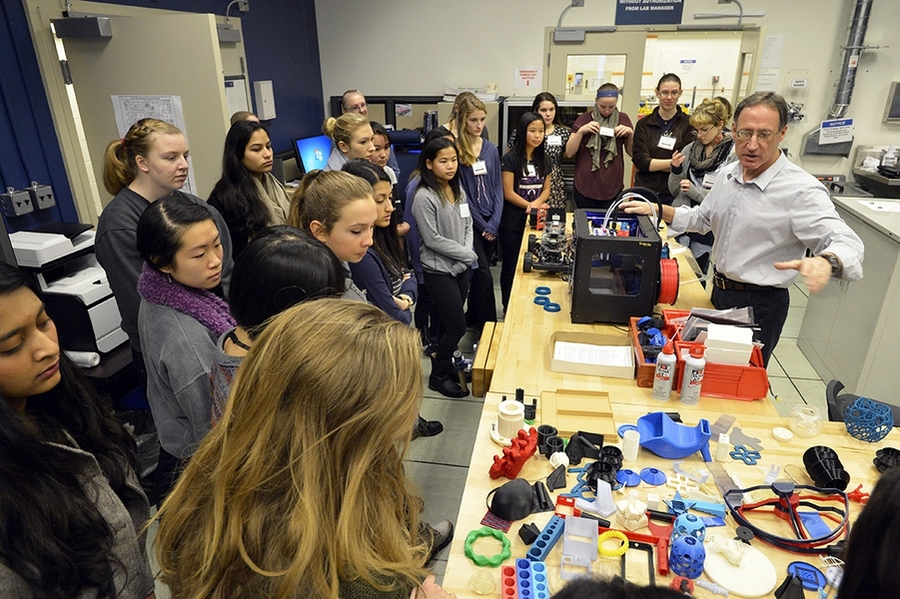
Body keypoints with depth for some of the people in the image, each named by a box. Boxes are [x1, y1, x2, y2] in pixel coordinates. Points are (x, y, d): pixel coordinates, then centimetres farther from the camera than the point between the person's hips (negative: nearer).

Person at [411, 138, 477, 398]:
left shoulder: (458, 190, 7)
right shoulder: (424, 197, -17)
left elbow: (468, 224, 12)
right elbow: (433, 239, -18)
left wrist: (468, 252, -7)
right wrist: (468, 255, -12)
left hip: (461, 266, 7)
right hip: (439, 270, -7)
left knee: (449, 323, 15)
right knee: (457, 326, -2)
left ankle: (445, 362, 34)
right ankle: (438, 376, 18)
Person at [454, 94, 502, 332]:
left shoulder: (491, 149, 7)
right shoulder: (455, 150, -8)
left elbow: (498, 187, 6)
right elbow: (460, 192, -10)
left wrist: (494, 222, -5)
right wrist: (482, 224, -9)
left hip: (490, 222, 5)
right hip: (470, 221, -5)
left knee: (478, 274, 13)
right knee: (484, 276, -7)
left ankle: (472, 324, 27)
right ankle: (487, 327, 5)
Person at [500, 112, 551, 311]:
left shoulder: (543, 159, 9)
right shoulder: (511, 158, -8)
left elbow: (546, 189, 10)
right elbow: (508, 193, -11)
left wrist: (536, 203, -11)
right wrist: (531, 206, -16)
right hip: (513, 221, -5)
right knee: (511, 266, 6)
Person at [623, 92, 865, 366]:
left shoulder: (801, 191, -21)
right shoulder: (728, 174, 3)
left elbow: (846, 241, -28)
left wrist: (827, 261, -52)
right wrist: (656, 209, 6)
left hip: (759, 305, -7)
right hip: (720, 291, 7)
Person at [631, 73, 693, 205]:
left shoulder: (688, 124, 3)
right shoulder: (644, 124, 6)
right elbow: (640, 161, -5)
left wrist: (652, 164, -9)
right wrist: (672, 163, -15)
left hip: (674, 195, -1)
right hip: (645, 192, 1)